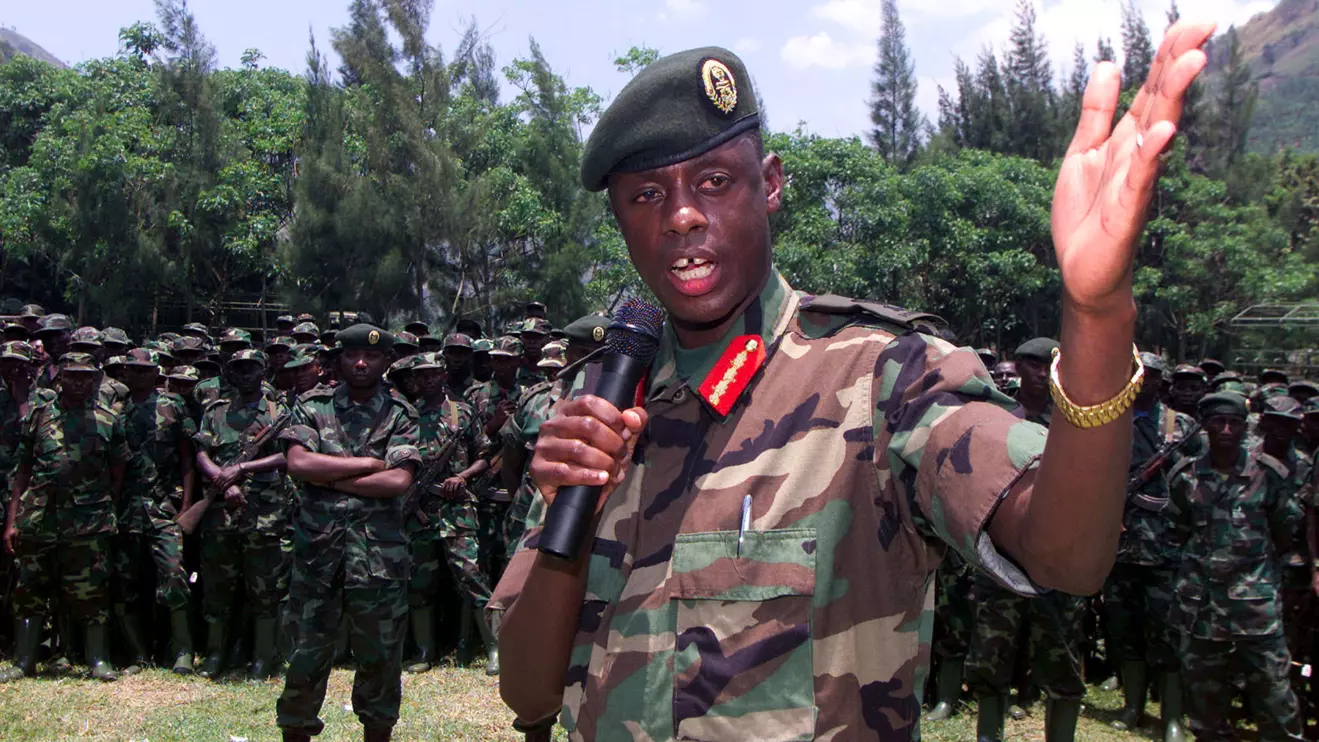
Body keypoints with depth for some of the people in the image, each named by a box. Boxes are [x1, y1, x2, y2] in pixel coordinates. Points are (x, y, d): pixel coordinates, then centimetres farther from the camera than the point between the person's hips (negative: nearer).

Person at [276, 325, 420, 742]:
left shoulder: (400, 415, 5)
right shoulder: (313, 405, 8)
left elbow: (399, 481, -8)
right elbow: (298, 463, -9)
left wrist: (330, 479, -8)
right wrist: (369, 463, -8)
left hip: (379, 551, 0)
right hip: (317, 546, 0)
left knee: (380, 652, 8)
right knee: (307, 650, 6)